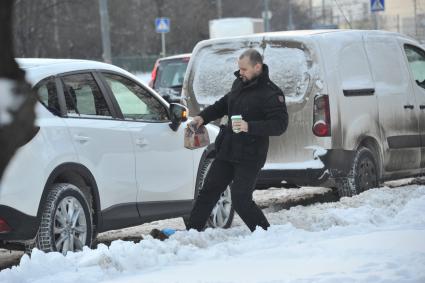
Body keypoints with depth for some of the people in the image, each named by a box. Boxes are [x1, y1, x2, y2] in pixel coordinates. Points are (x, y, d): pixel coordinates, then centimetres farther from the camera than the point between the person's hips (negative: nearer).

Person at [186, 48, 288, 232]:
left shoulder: (270, 93, -14)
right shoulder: (239, 83, 10)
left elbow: (280, 124, -21)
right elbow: (224, 104, 28)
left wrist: (250, 127, -29)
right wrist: (203, 117, 15)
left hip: (249, 157, -8)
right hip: (227, 151, 8)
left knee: (240, 200, -10)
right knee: (209, 190, 10)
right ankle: (192, 230, 17)